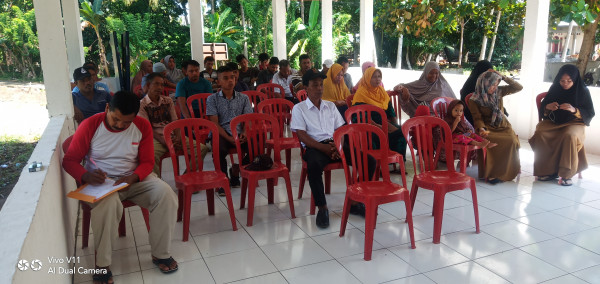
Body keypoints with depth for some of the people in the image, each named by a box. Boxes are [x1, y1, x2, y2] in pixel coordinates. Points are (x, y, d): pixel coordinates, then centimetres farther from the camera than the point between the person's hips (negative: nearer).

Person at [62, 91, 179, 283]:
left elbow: (147, 162, -2)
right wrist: (86, 176, -28)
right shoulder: (90, 126, -12)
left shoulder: (143, 126, -6)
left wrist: (133, 178, -23)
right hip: (100, 181, -2)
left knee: (166, 195, -24)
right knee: (108, 203, -38)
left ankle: (160, 253, -6)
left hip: (134, 178, 3)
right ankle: (102, 264, -18)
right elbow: (69, 160, -6)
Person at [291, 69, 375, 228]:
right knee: (314, 165, -41)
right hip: (315, 147, -4)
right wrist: (323, 147, -18)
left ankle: (355, 202, -3)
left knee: (370, 161, -16)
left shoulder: (330, 106, 22)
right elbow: (302, 135, -4)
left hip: (334, 145, 5)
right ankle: (322, 208, -23)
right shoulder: (299, 109, 8)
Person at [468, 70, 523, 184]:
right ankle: (491, 173, -27)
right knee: (491, 141, -37)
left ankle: (508, 172, -20)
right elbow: (477, 118, -6)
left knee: (512, 140, -29)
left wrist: (503, 77, -1)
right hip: (488, 127, -3)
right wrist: (481, 129, -27)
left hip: (503, 125, 3)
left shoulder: (498, 92, 8)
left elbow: (519, 87, 9)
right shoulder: (474, 100, -2)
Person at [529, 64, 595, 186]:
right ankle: (549, 170, -22)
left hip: (574, 122, -2)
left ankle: (567, 174, -24)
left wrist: (574, 110, -24)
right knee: (540, 134, -29)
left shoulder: (583, 91, -3)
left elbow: (590, 114, -5)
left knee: (569, 136, -37)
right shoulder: (554, 89, 3)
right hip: (553, 121, 3)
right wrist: (547, 107, -16)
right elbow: (542, 110, 9)